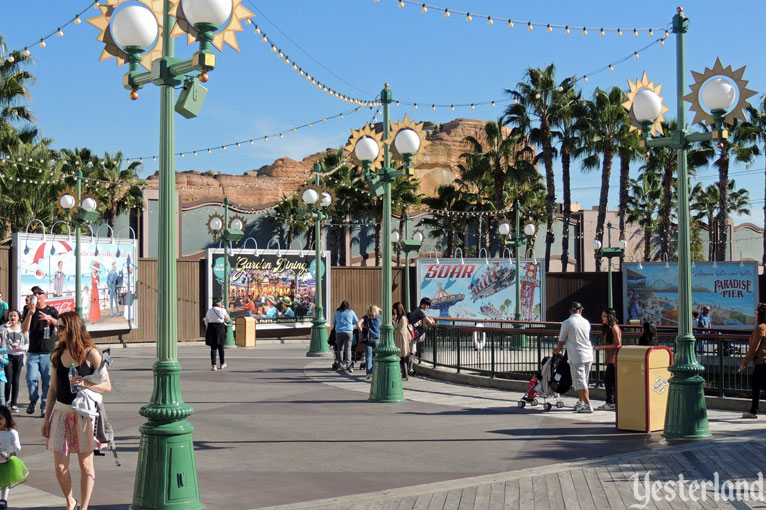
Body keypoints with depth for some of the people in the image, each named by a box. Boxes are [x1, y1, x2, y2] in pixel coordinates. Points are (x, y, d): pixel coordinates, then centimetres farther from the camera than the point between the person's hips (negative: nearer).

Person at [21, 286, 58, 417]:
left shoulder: (52, 311, 6)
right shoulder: (29, 310, 8)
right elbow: (24, 330, -3)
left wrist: (50, 318, -26)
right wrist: (30, 313, -16)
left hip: (48, 353, -1)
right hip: (33, 353, 1)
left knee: (47, 381, -1)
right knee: (31, 378, -10)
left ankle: (45, 406, 10)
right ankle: (33, 400, 14)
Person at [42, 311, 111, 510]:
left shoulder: (91, 354, -6)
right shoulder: (57, 355, 6)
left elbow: (107, 386, -6)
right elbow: (53, 388, 13)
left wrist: (85, 383, -23)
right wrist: (46, 417, 12)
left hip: (84, 412, -3)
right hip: (61, 411, 3)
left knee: (85, 465, 4)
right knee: (60, 466, 1)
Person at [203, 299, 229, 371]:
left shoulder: (209, 311, 8)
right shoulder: (222, 310, -2)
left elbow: (206, 322, 10)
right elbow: (227, 318, 12)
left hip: (211, 328, 2)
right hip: (220, 328, -2)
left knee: (213, 348, 2)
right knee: (220, 347, 11)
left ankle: (214, 365, -6)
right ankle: (222, 364, 22)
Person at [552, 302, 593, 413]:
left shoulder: (566, 323, -7)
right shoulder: (586, 322, 9)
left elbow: (561, 340, 1)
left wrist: (557, 351, 21)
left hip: (576, 357, -6)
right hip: (588, 355, 6)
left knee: (580, 382, -3)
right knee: (583, 382, 16)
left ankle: (587, 405, -7)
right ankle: (581, 402, 25)